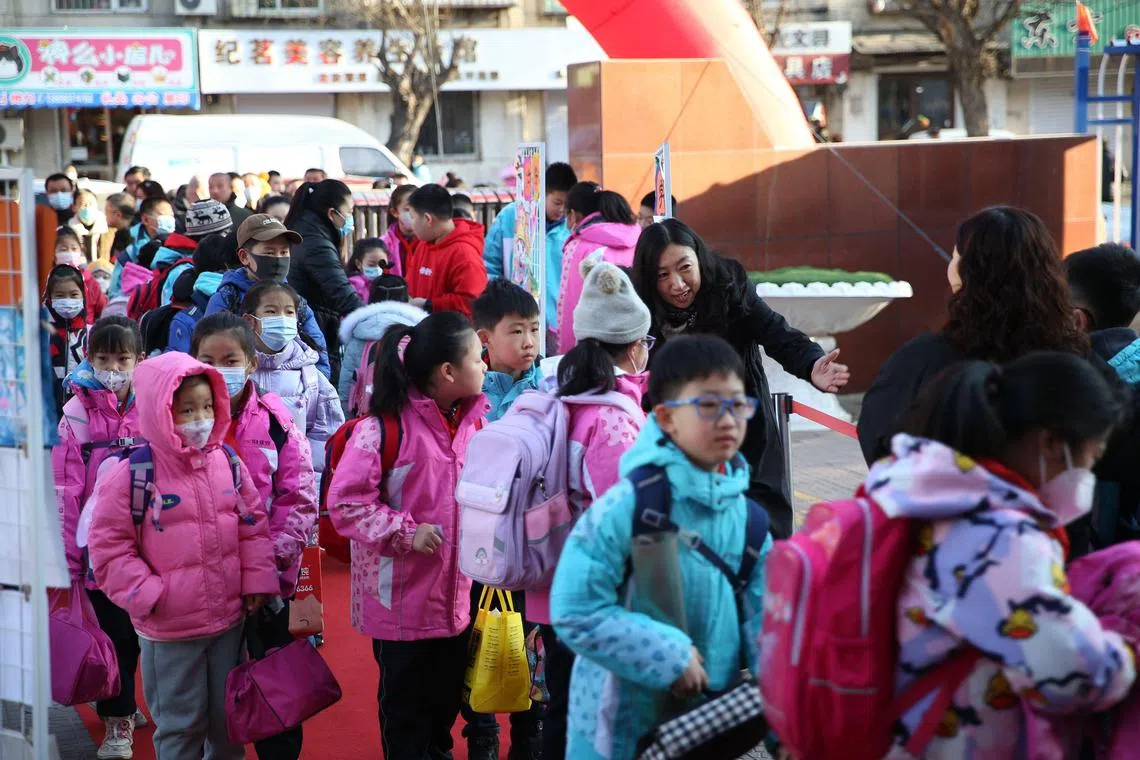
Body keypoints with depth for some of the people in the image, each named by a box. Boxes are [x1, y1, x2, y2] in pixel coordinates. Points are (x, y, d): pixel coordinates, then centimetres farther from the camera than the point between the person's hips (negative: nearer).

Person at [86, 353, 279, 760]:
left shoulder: (229, 464, 1)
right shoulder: (131, 476, -14)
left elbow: (253, 526, 9)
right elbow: (109, 546, -10)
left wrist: (257, 580, 1)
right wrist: (146, 594, -15)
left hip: (230, 618, 4)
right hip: (169, 630, -4)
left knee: (229, 715, 18)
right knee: (180, 723, 8)